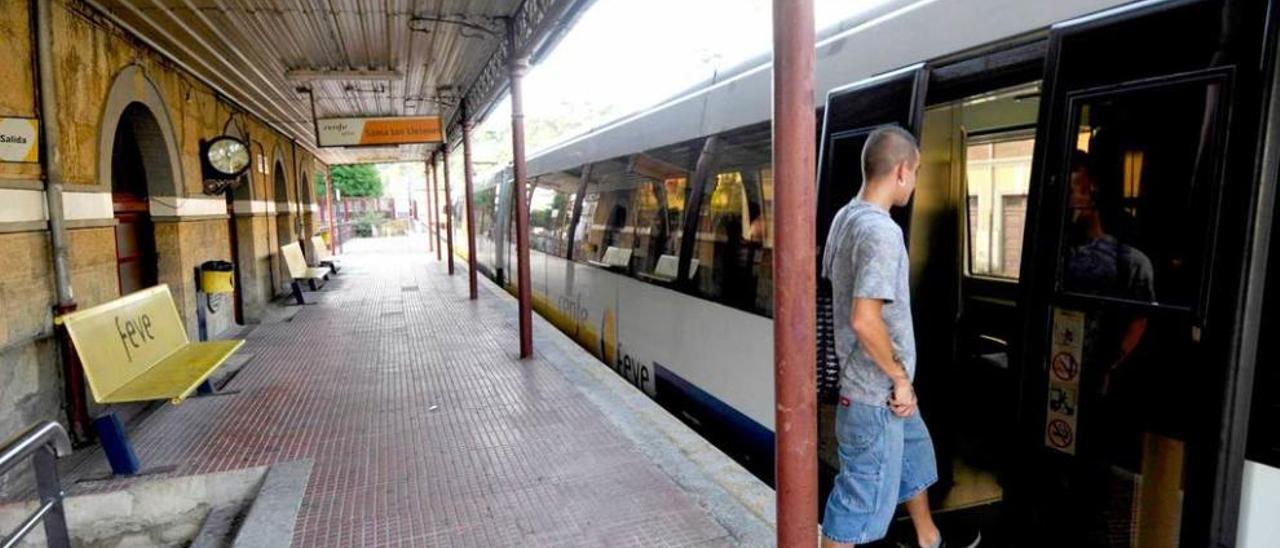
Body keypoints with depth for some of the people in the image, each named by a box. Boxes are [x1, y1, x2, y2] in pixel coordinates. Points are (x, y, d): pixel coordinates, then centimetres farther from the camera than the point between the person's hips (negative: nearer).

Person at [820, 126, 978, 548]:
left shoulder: (845, 217, 4)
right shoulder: (881, 230, -24)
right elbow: (864, 320, -31)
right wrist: (900, 377, -15)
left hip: (874, 385, 10)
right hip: (876, 393, -10)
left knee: (915, 454, 29)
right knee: (861, 495, 4)